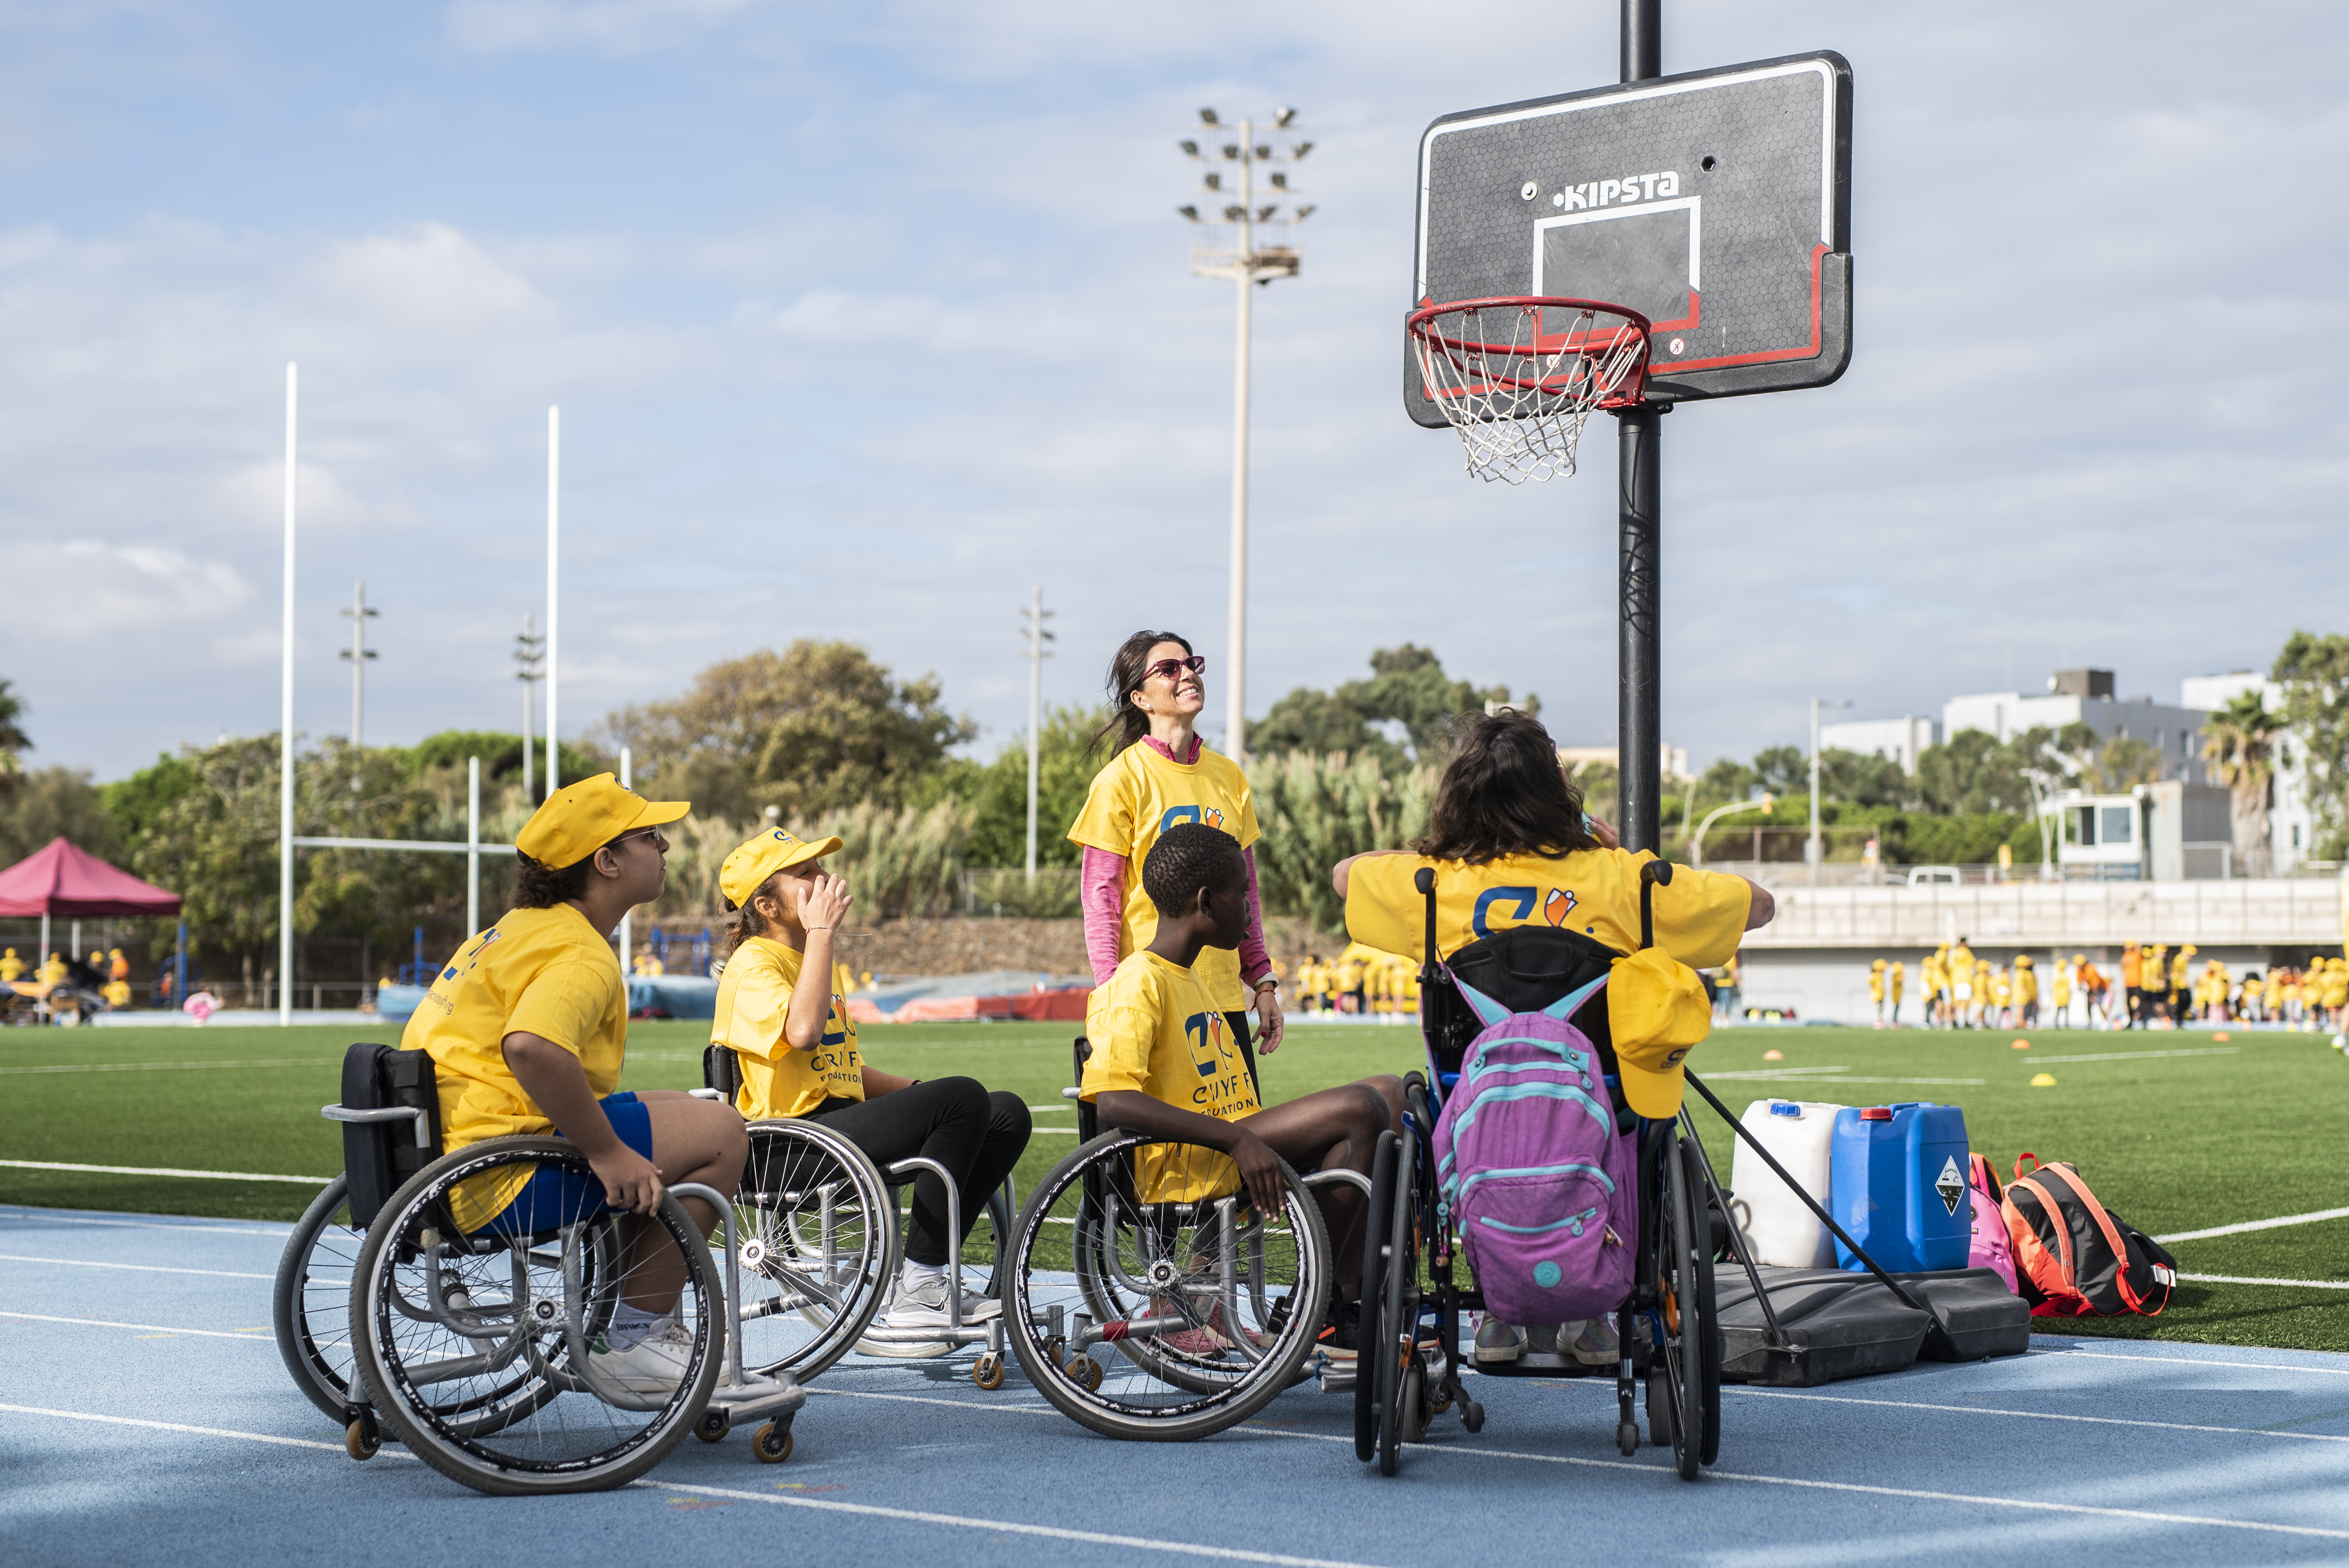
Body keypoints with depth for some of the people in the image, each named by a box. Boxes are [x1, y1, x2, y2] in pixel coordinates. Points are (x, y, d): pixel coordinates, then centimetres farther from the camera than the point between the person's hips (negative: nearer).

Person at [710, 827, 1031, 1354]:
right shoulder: (753, 965, -7)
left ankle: (924, 1275, -2)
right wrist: (822, 931, -19)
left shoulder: (817, 958, 23)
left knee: (1007, 1113, -3)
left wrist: (918, 1090, 13)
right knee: (963, 1098, -25)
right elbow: (802, 1032, -28)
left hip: (842, 1119, 9)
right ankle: (917, 1285, -19)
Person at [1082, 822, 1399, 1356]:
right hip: (1184, 1172, -10)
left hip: (1237, 1156, 10)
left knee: (1388, 1091, 7)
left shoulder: (1192, 976, 22)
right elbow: (1112, 1100, -25)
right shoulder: (1138, 983, -10)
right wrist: (1238, 1138, -30)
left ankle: (1354, 1294, -3)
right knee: (1360, 1108, -22)